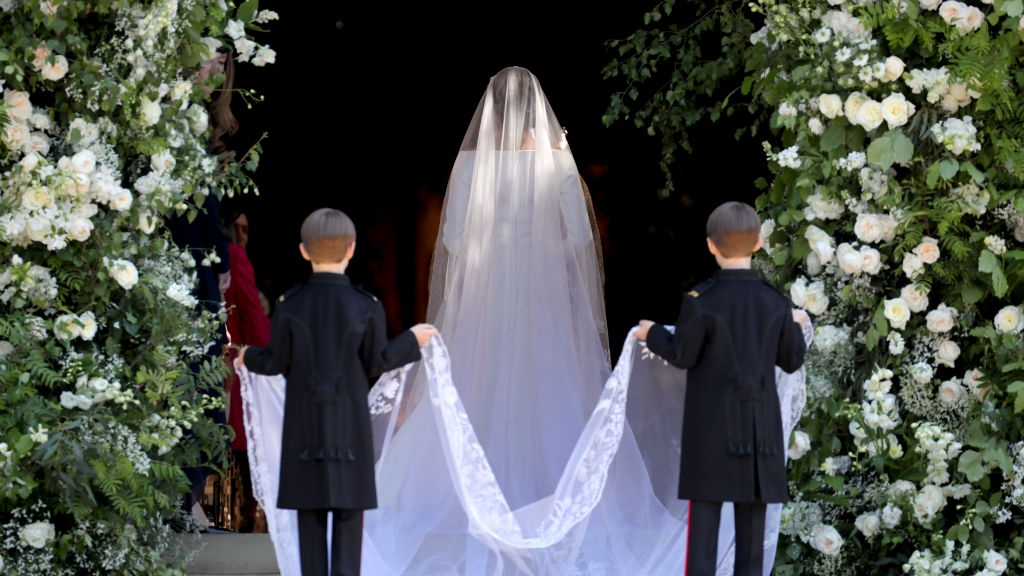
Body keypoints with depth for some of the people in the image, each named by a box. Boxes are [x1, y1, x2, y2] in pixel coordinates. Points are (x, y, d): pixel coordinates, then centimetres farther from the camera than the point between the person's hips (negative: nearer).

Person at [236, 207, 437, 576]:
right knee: (349, 508, 4)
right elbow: (375, 365, -4)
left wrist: (250, 358, 20)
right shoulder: (367, 307, -10)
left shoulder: (289, 306, -7)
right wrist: (411, 342, 12)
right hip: (350, 421, -1)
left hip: (303, 421, 1)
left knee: (310, 508, 7)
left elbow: (278, 363, -2)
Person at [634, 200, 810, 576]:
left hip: (711, 421, -3)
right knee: (752, 513, 5)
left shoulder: (700, 301, -9)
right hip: (759, 421, 3)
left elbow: (682, 356, -6)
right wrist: (795, 328, 28)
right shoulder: (776, 304, 1)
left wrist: (653, 334, 13)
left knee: (705, 508, -1)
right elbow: (792, 361, 8)